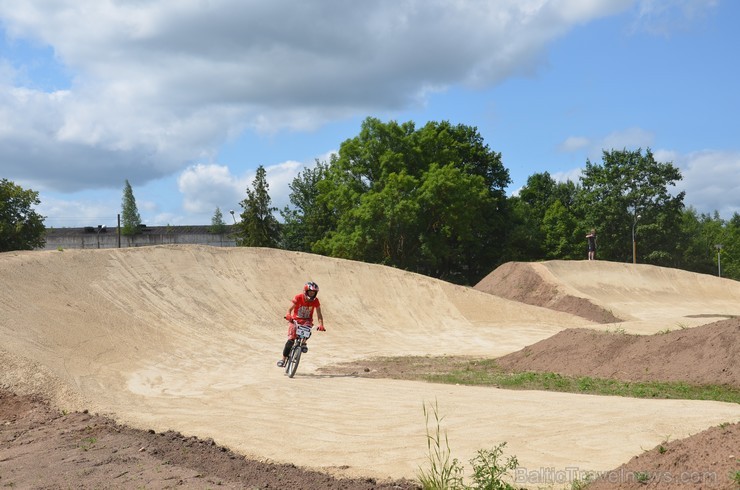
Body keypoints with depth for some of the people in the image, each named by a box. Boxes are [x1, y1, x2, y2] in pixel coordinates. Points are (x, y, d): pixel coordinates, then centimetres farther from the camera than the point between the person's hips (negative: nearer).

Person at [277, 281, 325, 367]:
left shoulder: (315, 301, -10)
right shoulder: (298, 298, -16)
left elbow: (319, 314, -13)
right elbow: (290, 309, -22)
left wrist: (321, 325, -30)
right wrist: (288, 315, -45)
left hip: (307, 321, 1)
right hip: (295, 320, -1)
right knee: (291, 339, -15)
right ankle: (283, 359, -4)